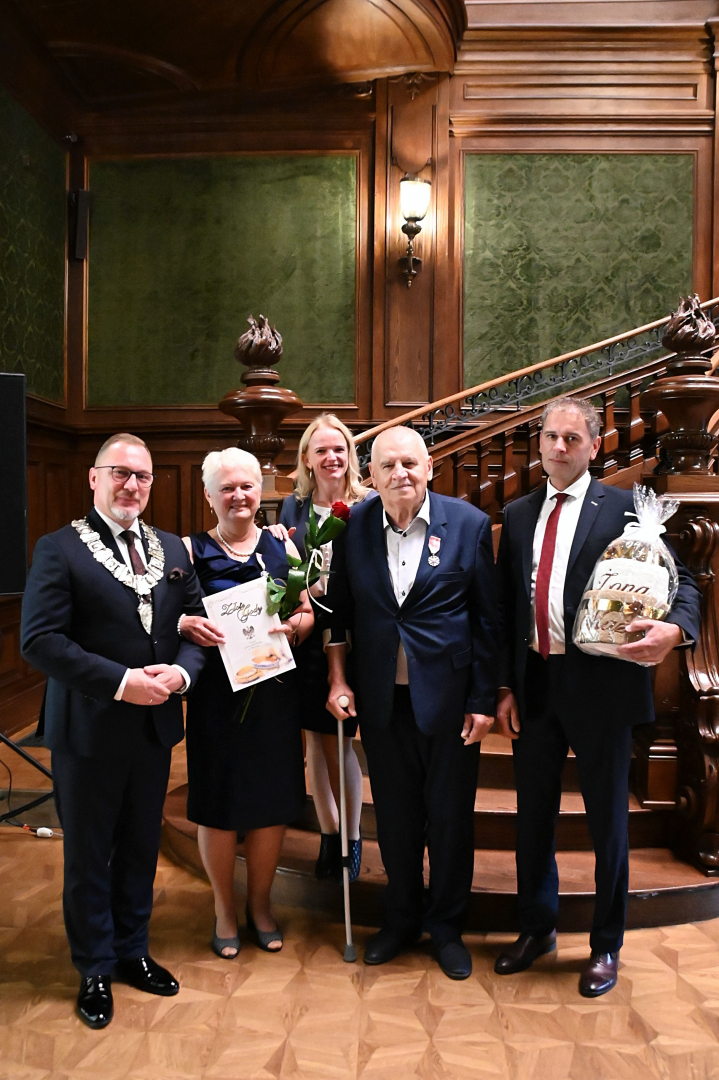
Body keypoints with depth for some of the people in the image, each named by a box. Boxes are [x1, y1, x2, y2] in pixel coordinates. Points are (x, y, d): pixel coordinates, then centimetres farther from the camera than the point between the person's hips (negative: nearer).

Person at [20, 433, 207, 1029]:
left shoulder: (172, 549, 7)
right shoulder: (59, 550, -9)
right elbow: (40, 640, -17)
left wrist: (181, 672, -14)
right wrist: (121, 681, -22)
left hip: (156, 727, 5)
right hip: (89, 730, -4)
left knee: (141, 846, 19)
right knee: (88, 853, 12)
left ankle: (133, 951, 40)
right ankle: (95, 970, 32)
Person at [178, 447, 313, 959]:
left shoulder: (282, 547, 7)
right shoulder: (191, 550, 0)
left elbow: (307, 614, 7)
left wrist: (294, 625, -14)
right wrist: (187, 625, -22)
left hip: (273, 691, 2)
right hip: (216, 693, -2)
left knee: (272, 801, 10)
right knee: (218, 803, 7)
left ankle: (261, 903, 32)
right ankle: (225, 909, 30)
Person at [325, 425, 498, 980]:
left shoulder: (470, 524, -7)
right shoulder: (353, 527, -1)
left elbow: (487, 619, -5)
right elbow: (339, 610, 8)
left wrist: (483, 700, -6)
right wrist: (338, 680, 4)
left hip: (448, 694, -2)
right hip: (382, 698, 2)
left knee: (450, 816, 10)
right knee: (395, 814, 16)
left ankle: (447, 926, 33)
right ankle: (402, 918, 37)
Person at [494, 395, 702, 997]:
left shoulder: (625, 508, -4)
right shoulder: (518, 515, 10)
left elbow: (681, 583, -5)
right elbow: (506, 606, 10)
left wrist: (674, 630, -27)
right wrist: (505, 687, 6)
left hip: (600, 683, -4)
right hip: (534, 684, 4)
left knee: (607, 818, 10)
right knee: (534, 813, 16)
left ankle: (606, 947, 31)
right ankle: (538, 929, 38)